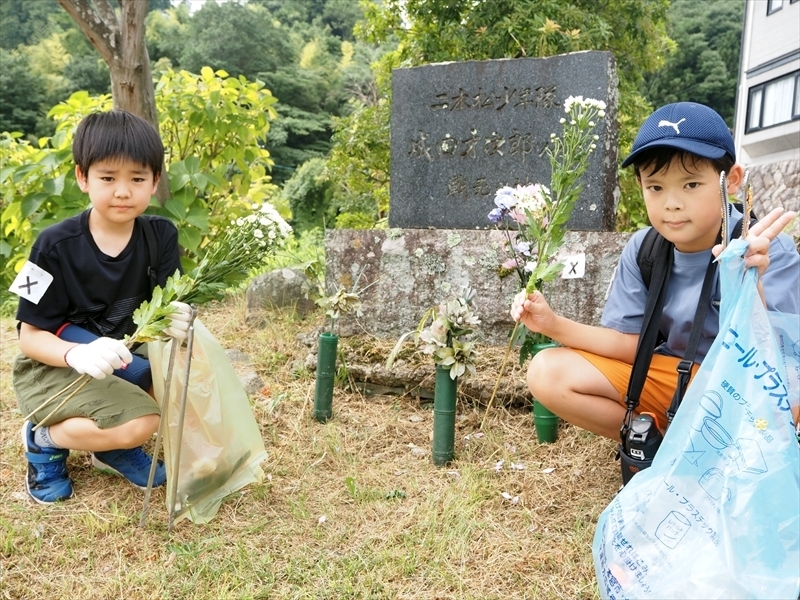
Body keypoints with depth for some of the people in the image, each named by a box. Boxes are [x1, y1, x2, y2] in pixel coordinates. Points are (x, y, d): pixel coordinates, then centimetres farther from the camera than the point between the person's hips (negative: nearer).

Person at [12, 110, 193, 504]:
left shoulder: (161, 236, -9)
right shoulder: (56, 245, -18)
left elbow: (164, 309, -9)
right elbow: (30, 336, -14)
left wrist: (174, 322, -34)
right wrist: (79, 354, -35)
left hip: (120, 358, 5)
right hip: (52, 367, -5)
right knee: (141, 424, -26)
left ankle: (112, 447, 5)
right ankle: (45, 438, 3)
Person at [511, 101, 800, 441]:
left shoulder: (770, 252, -20)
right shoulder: (642, 249, -7)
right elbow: (631, 343, -4)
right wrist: (554, 325, -19)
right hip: (672, 377, 4)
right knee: (547, 373, -12)